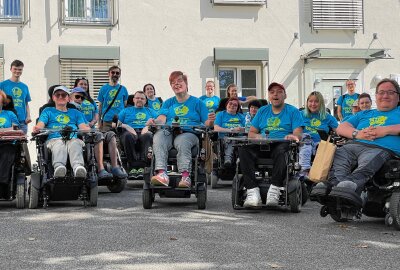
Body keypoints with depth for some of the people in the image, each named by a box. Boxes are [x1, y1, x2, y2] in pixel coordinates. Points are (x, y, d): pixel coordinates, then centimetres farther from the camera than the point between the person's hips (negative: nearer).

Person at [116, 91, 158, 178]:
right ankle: (132, 166, -43)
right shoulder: (126, 110, 30)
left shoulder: (150, 111, 32)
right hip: (131, 132, 0)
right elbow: (116, 123, 16)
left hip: (144, 132, 0)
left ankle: (141, 166, -47)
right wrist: (126, 126, -3)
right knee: (128, 136, -39)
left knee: (148, 135, -38)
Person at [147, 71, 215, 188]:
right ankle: (162, 174, -49)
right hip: (169, 132, 2)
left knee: (181, 141, -39)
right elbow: (162, 119, 8)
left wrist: (210, 121, -16)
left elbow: (206, 124, 8)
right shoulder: (168, 103, 26)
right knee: (158, 136, -34)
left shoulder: (197, 102, 16)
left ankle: (185, 176, -48)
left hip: (189, 133, -2)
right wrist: (153, 122, -15)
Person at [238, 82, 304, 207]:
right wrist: (257, 136, -5)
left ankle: (275, 188, -40)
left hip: (281, 144, -3)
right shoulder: (262, 111, 25)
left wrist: (293, 136, -24)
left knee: (282, 150, -40)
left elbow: (298, 134, 0)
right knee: (243, 149, -29)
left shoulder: (293, 111, 13)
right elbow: (251, 132, 19)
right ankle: (252, 190, -37)